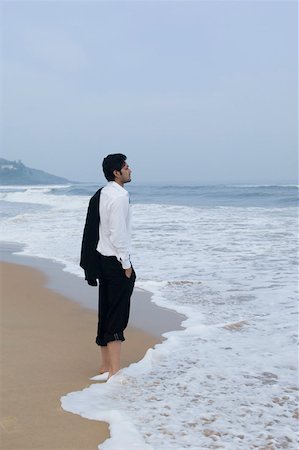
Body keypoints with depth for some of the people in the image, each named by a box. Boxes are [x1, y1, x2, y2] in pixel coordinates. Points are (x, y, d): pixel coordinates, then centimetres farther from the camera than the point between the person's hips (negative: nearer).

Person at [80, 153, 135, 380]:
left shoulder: (102, 194, 12)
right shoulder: (119, 196, -15)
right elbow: (118, 233, -20)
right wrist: (126, 264, -14)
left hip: (103, 258, 9)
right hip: (116, 261, -9)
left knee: (107, 313, 14)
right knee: (117, 316, -6)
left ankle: (107, 364, 23)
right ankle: (115, 370, -3)